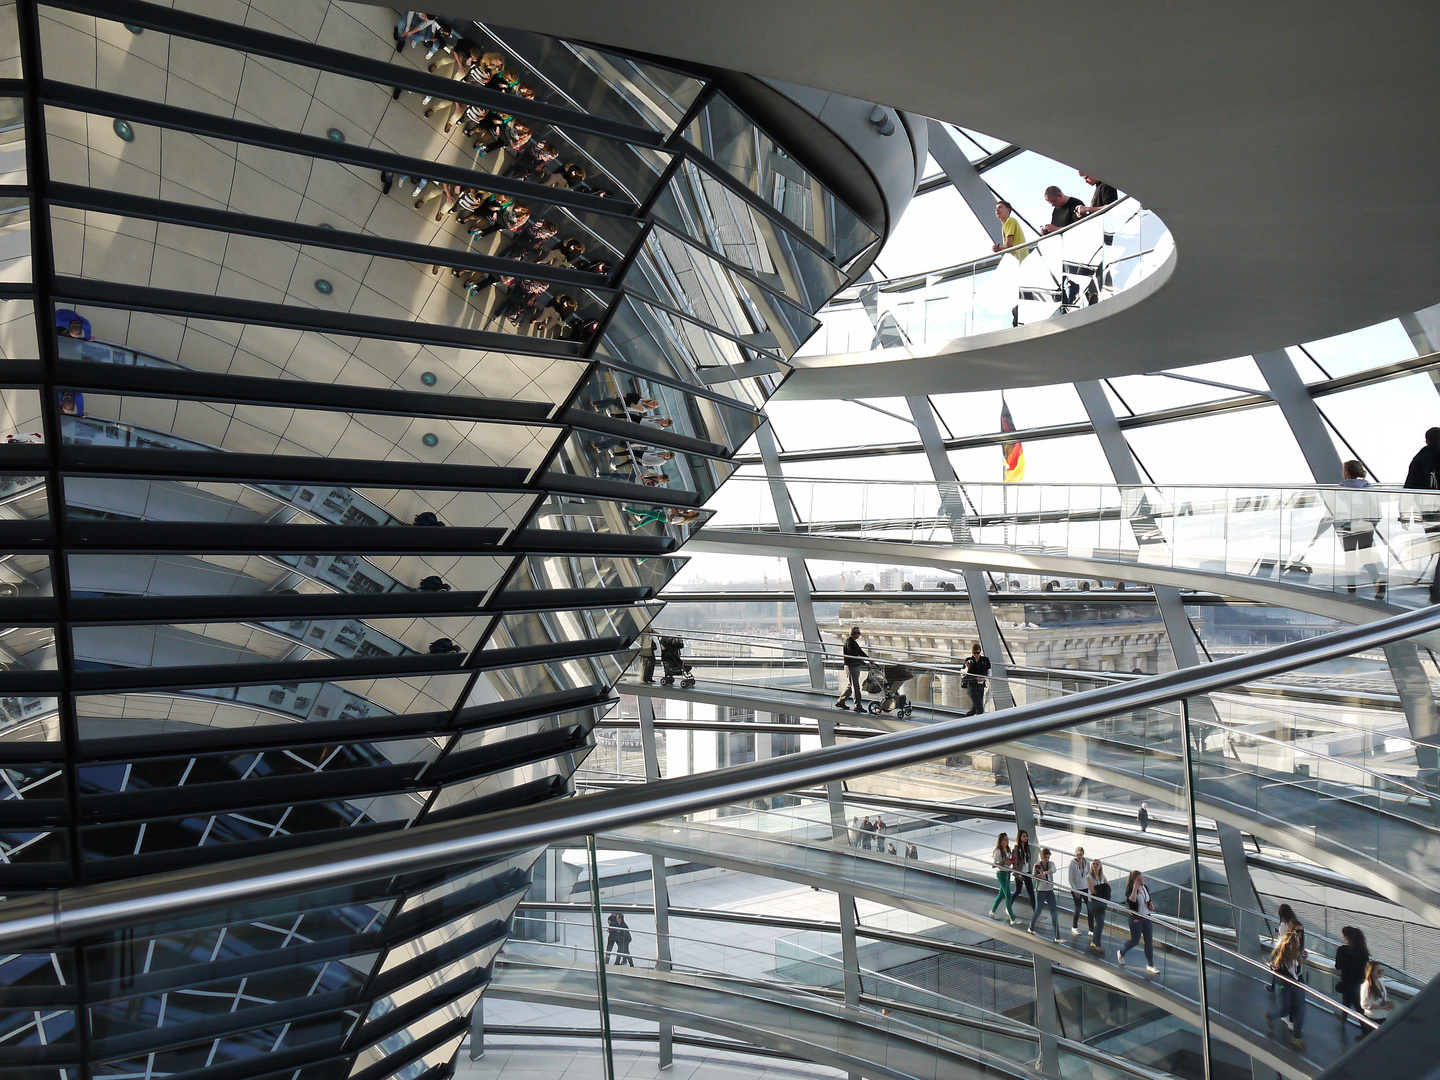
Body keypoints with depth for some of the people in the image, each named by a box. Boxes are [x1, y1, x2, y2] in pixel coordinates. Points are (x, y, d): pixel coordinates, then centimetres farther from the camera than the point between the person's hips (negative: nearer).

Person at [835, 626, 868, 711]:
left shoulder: (854, 642, 17)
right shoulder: (849, 642, -14)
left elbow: (860, 652, 18)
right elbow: (854, 656, -21)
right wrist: (863, 663, -20)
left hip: (856, 666, 10)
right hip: (851, 666, -10)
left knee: (851, 686, 14)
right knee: (855, 687, -7)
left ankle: (840, 702, 23)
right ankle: (858, 706, -4)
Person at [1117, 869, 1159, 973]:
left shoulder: (1145, 888, 4)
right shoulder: (1130, 889, -16)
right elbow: (1131, 900, -36)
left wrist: (1151, 906, -1)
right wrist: (1135, 888, -39)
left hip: (1147, 918, 6)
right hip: (1136, 918, -6)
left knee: (1149, 941, 4)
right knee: (1135, 941, 4)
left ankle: (1150, 965, 15)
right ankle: (1120, 953, 30)